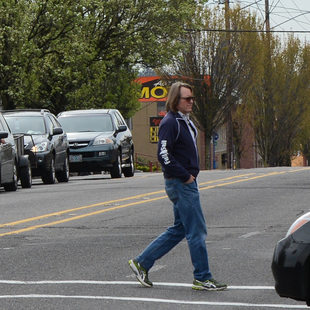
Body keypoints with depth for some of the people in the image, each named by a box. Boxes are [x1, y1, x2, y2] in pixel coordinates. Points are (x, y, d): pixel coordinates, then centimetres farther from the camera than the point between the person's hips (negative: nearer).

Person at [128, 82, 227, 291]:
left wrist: (191, 174, 14)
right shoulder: (170, 123, -15)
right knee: (197, 231, -5)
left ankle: (142, 262, 19)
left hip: (187, 182, 10)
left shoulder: (185, 121, 16)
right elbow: (164, 154, -22)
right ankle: (202, 278, 2)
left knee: (180, 229, 15)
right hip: (180, 184, -10)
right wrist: (186, 176, -18)